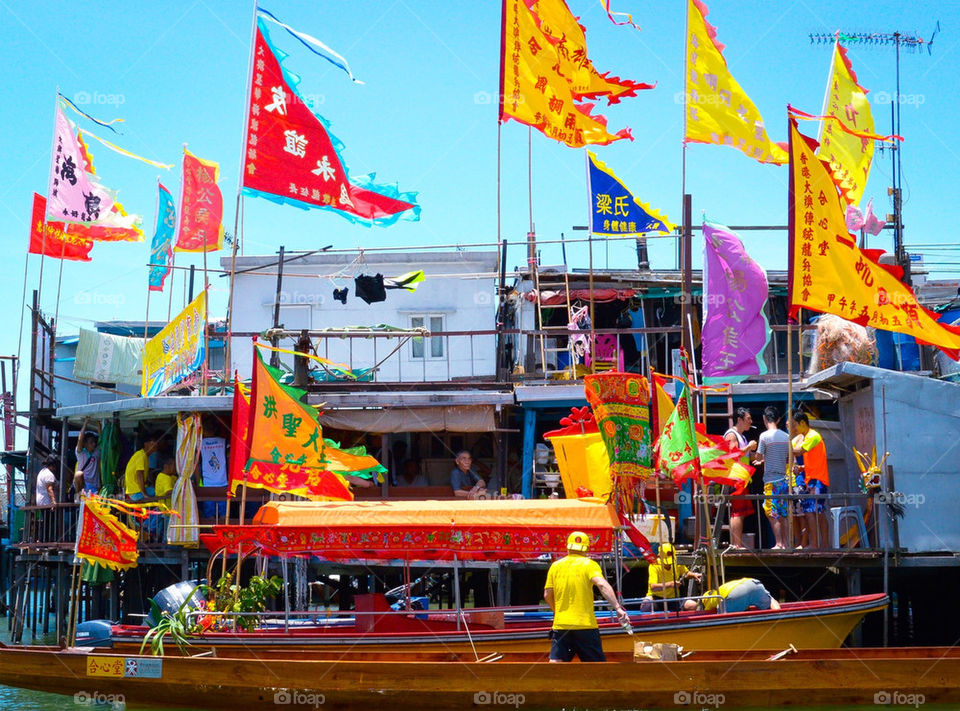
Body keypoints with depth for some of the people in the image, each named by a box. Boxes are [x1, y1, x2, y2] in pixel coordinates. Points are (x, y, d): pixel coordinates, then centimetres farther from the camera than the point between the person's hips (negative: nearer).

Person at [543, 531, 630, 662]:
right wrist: (618, 608, -24)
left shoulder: (556, 566, 8)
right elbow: (602, 585, -19)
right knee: (597, 662, 7)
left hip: (561, 624, 3)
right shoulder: (589, 564, -2)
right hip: (585, 624, -2)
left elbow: (547, 595, 10)